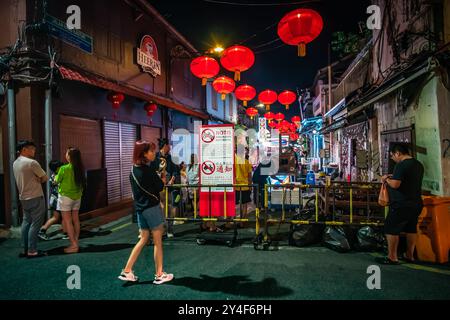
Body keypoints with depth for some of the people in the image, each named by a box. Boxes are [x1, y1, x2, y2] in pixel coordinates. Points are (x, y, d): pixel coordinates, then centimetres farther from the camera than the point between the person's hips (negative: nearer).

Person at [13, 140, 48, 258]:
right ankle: (32, 251, 0)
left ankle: (25, 250, 18)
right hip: (36, 198, -8)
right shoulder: (31, 162, -17)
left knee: (26, 223, 13)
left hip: (23, 198, 9)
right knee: (35, 224, -3)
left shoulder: (15, 163, 10)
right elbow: (45, 178, -10)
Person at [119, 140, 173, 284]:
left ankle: (127, 271, 19)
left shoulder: (133, 169, 7)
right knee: (157, 241, 4)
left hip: (140, 208, 8)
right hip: (152, 207, -8)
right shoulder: (148, 170, -17)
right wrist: (163, 177, 7)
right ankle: (159, 275, 14)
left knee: (143, 239, 17)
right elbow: (160, 187, -9)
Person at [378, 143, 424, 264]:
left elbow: (395, 184, -24)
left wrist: (386, 179, -5)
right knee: (411, 229, 17)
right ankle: (410, 255, 27)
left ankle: (392, 257, 3)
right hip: (416, 203, 9)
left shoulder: (401, 165, -18)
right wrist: (393, 177, 17)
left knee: (391, 229, -1)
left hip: (401, 204, -9)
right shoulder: (419, 165, 12)